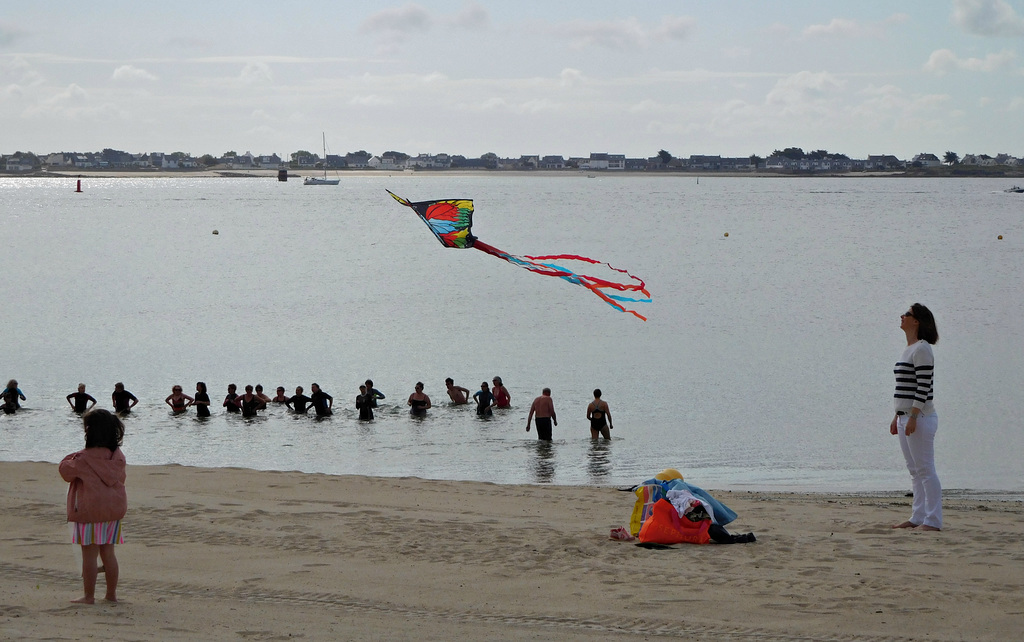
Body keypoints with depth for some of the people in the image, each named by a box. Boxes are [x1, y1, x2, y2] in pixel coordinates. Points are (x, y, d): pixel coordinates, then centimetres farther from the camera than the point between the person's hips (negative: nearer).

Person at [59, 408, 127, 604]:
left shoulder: (84, 459, -16)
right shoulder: (118, 456, 1)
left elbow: (66, 470, -5)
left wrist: (71, 459, 15)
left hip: (89, 512, -6)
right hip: (114, 510, 6)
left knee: (89, 555, 1)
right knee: (108, 553, 13)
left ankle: (89, 596, 5)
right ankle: (111, 593, 18)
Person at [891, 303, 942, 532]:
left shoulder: (922, 349, -12)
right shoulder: (909, 350, 17)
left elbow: (924, 386, -19)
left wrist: (913, 417, -23)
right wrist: (898, 416, 21)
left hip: (920, 416, -10)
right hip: (906, 416, 10)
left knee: (925, 469, -8)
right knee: (915, 470, 11)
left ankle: (933, 520, -7)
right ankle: (918, 517, 15)